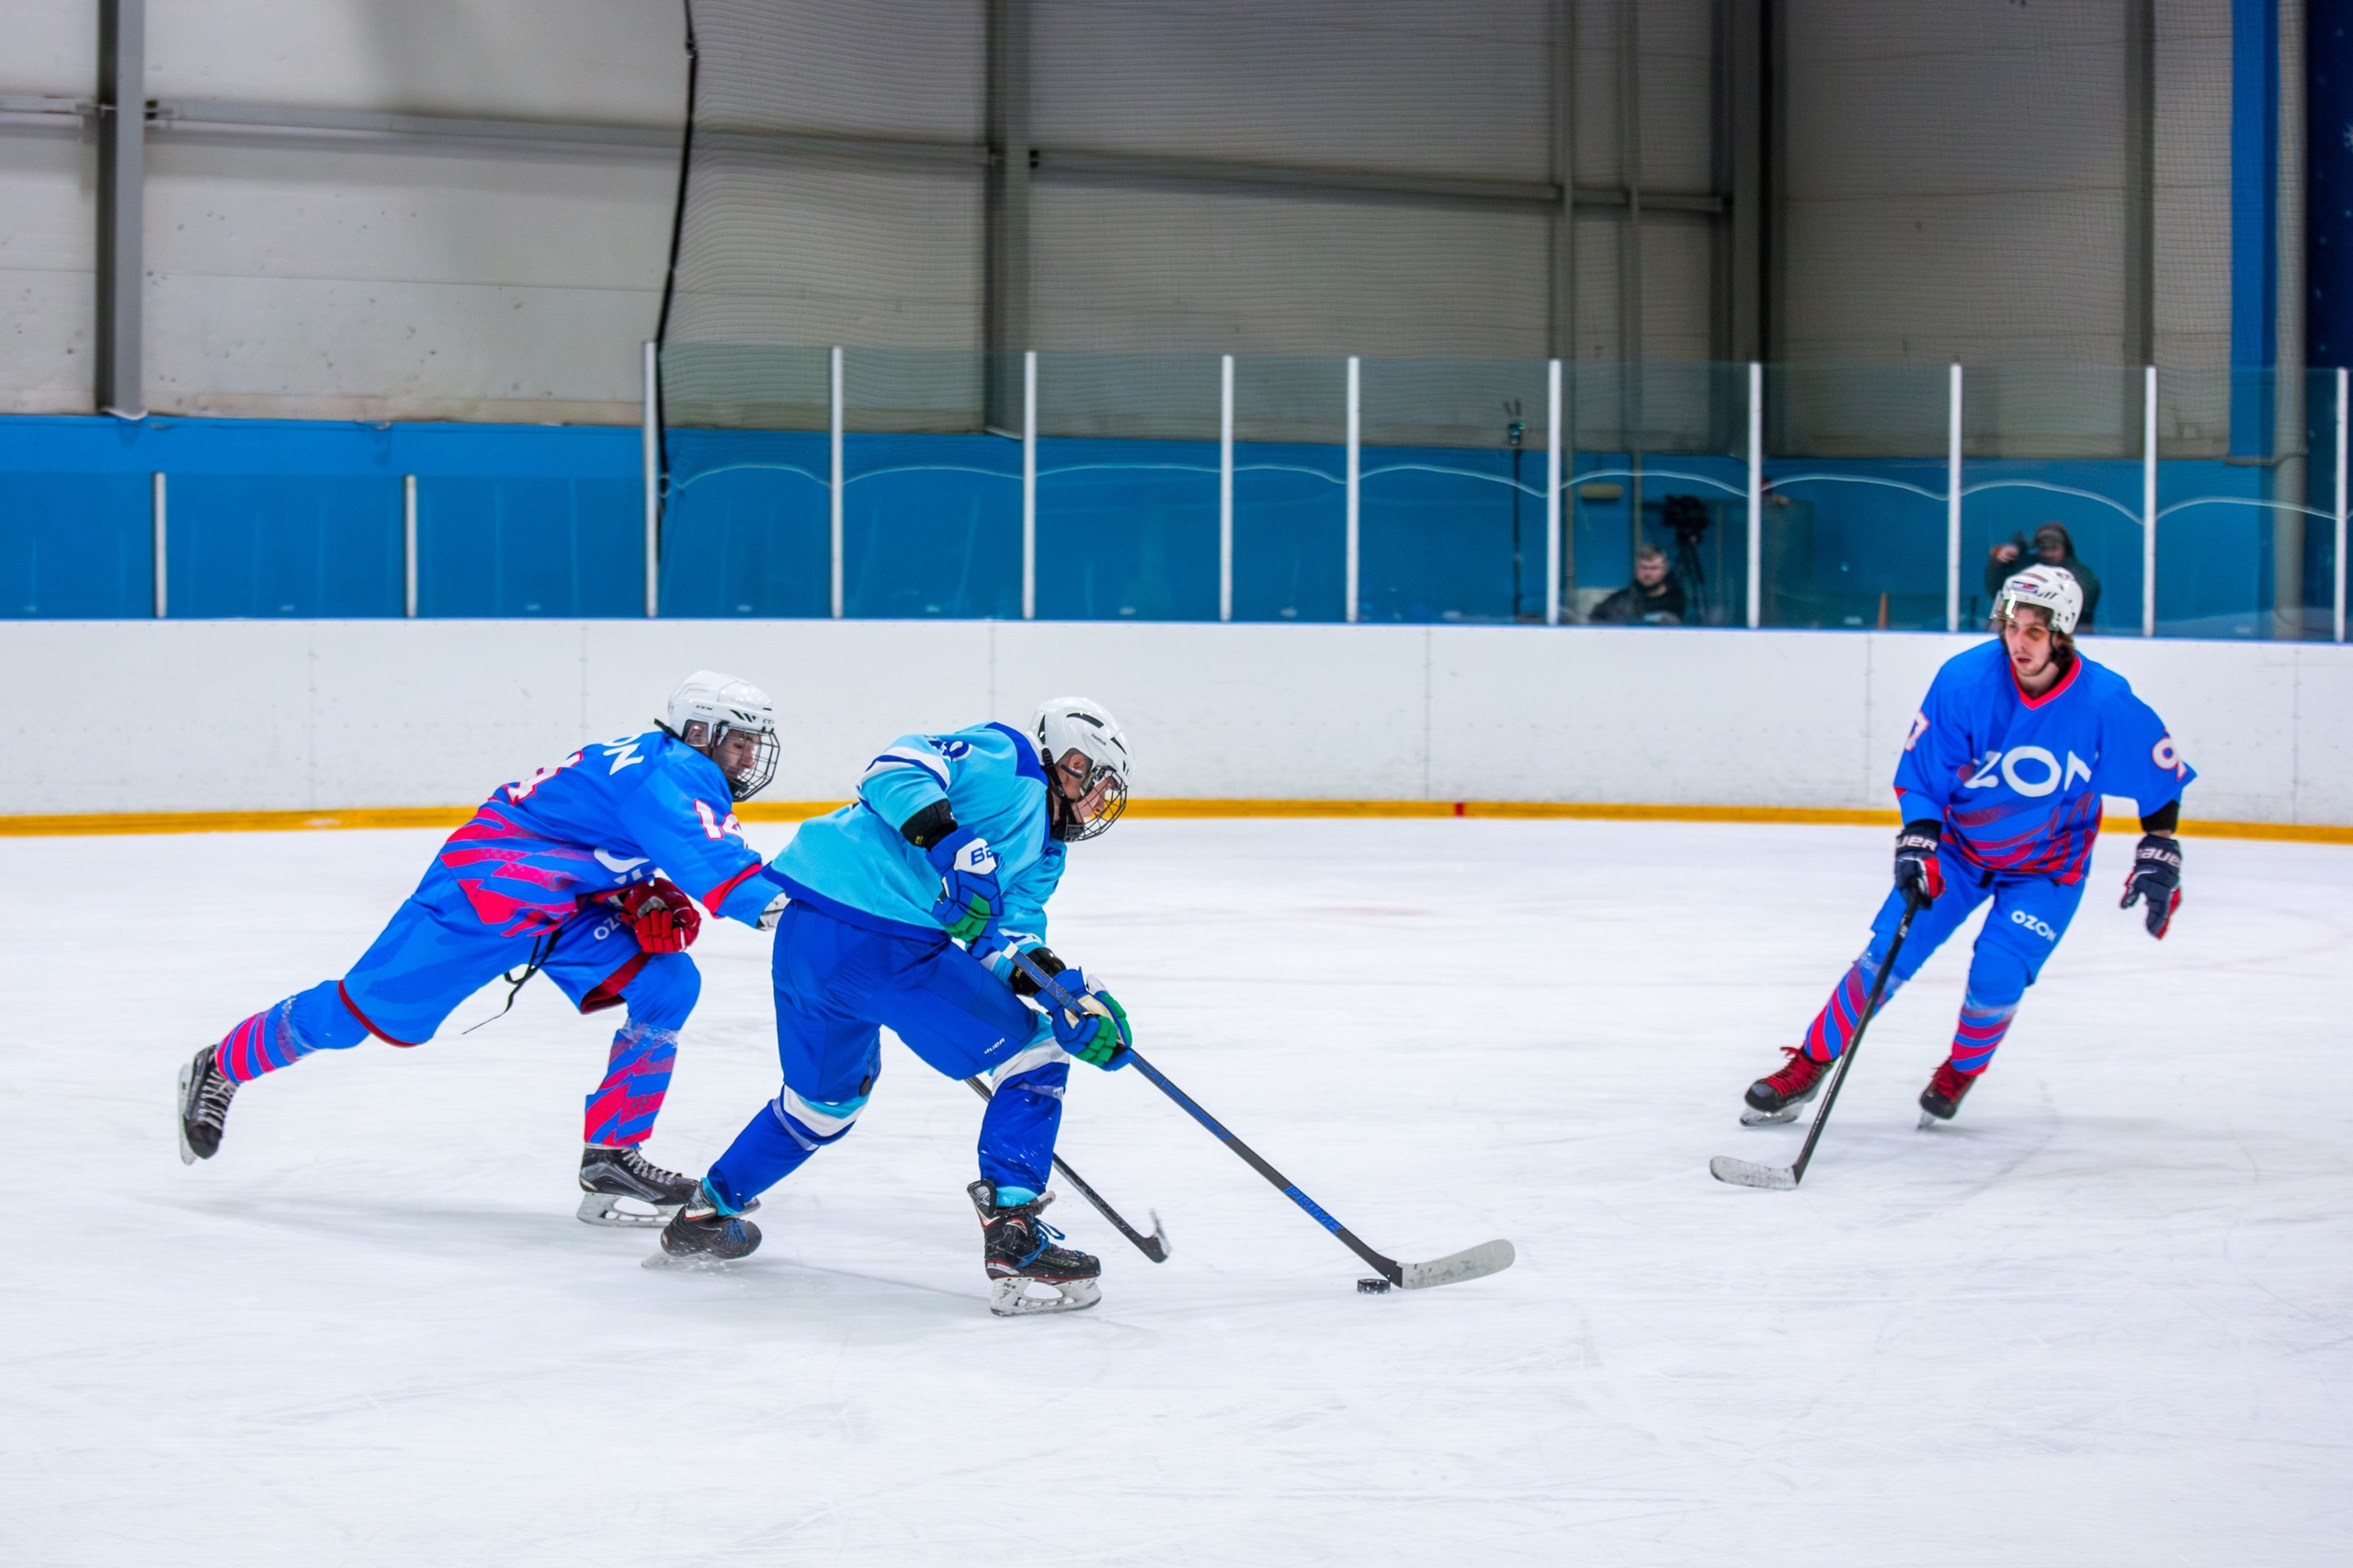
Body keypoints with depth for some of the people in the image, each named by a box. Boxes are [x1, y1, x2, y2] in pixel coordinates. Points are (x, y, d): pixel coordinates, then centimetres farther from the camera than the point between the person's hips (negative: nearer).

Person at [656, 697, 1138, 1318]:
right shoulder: (1009, 760, 0)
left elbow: (1005, 938, 13)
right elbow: (897, 767, -13)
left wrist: (1068, 989, -4)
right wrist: (952, 841, -27)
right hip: (885, 943, -10)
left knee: (827, 1095, 32)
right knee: (1032, 1056, 1)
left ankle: (708, 1213, 43)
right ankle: (1012, 1239, -4)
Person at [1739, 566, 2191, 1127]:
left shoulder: (2105, 702, -24)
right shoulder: (1964, 680, -23)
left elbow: (2163, 772, -8)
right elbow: (1920, 770, -12)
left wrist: (2159, 857, -8)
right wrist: (1918, 842, -24)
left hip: (2048, 866, -1)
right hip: (1959, 844, 1)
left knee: (1996, 977, -16)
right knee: (1888, 953, -7)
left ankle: (1961, 1072, 14)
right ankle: (1808, 1066, 6)